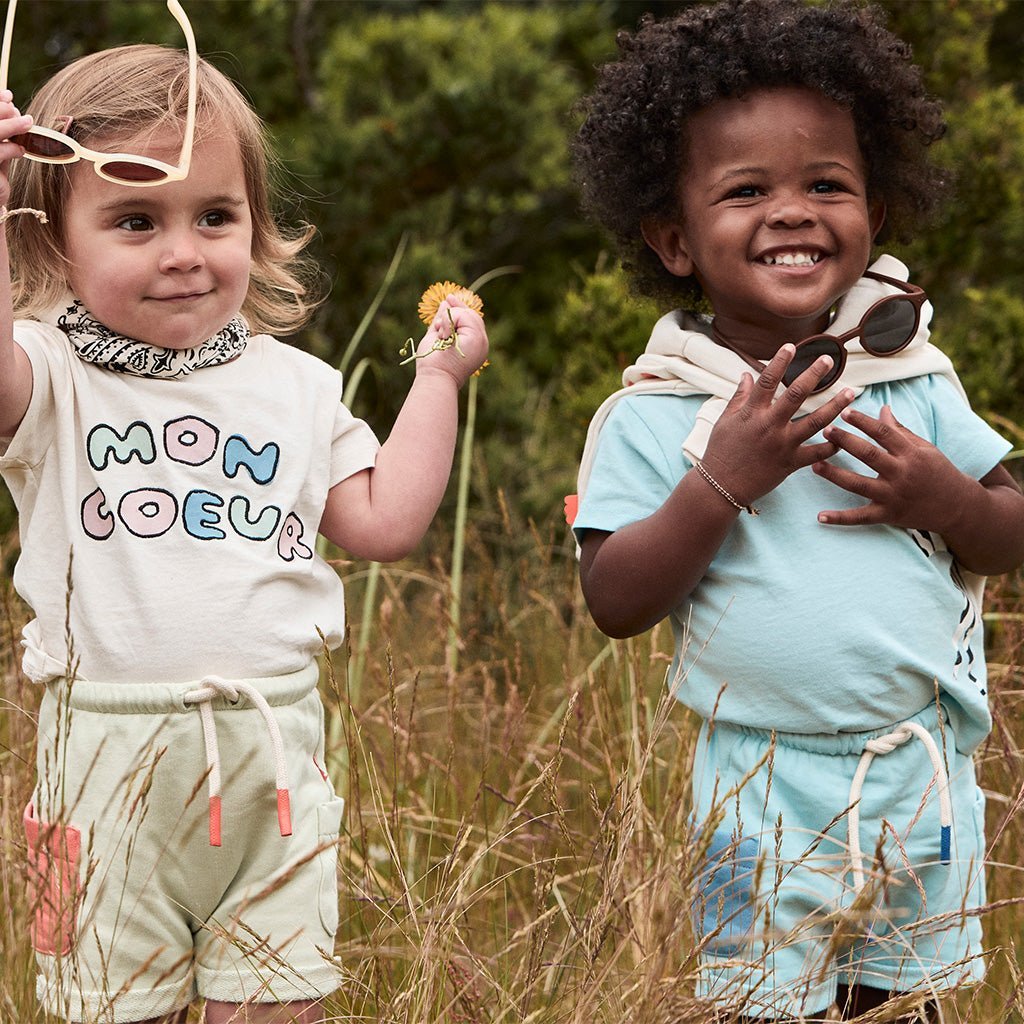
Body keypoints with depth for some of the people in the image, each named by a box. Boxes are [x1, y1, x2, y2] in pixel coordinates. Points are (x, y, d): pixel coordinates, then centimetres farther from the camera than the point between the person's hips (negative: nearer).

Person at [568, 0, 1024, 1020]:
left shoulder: (913, 379, 1)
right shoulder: (651, 417, -7)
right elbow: (616, 603, -13)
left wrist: (941, 497, -15)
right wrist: (721, 483, -24)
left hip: (924, 781, 3)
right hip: (766, 793, -3)